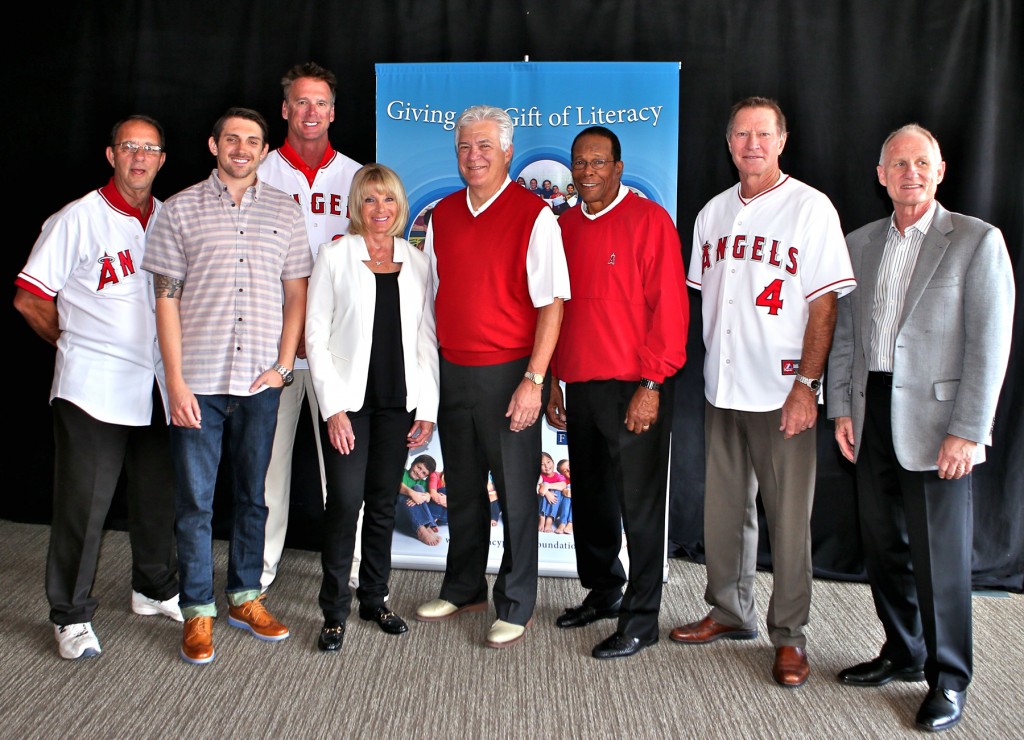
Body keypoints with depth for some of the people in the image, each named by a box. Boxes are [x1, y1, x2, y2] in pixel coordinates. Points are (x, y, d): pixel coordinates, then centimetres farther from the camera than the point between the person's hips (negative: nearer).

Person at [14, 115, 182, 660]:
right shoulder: (79, 219, -6)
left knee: (157, 496, 14)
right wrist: (78, 345, 5)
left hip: (155, 385, 5)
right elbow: (29, 300, -4)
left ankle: (155, 588, 32)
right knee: (83, 503, 1)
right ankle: (71, 615, 14)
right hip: (93, 388, -5)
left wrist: (172, 359, 11)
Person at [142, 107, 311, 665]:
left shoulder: (284, 211, 8)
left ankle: (245, 597, 26)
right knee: (195, 499, 3)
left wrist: (282, 366, 0)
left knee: (252, 494, 12)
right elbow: (166, 298, -1)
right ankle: (198, 611, 15)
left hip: (260, 381, 2)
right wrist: (175, 380, -7)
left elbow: (297, 294, 10)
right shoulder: (180, 210, 2)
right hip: (198, 381, -2)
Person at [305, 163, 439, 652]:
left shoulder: (416, 262, 8)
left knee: (383, 503, 9)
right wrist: (333, 407, -10)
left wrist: (427, 408, 3)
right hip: (349, 401, -3)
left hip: (398, 402, 3)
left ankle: (374, 599, 23)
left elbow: (426, 337, 9)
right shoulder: (335, 256, 1)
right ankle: (335, 612, 6)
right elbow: (316, 335, -3)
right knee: (345, 502, -7)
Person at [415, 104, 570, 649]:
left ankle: (515, 608, 16)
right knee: (462, 488, 16)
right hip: (451, 372, 6)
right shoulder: (442, 215, 9)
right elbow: (432, 297, 15)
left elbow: (552, 304, -11)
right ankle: (464, 590, 32)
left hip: (507, 373, -5)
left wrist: (533, 379, -17)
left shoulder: (534, 215, -8)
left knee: (515, 493, 3)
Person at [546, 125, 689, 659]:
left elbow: (669, 306, -10)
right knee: (590, 499, 15)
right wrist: (553, 382, 14)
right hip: (580, 386, 6)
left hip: (633, 389, -6)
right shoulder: (564, 226, 13)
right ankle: (602, 592, 32)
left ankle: (640, 620, 10)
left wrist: (651, 385, -15)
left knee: (639, 506, 0)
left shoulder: (649, 220, -6)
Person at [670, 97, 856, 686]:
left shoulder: (810, 208, -4)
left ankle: (789, 636, 14)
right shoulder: (714, 212, 12)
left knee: (788, 516, 1)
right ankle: (731, 612, 30)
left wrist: (806, 384, -15)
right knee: (725, 508, 13)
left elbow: (825, 305, -8)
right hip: (722, 389, 5)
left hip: (782, 392, -5)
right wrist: (698, 370, 9)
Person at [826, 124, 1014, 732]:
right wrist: (841, 408, 7)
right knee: (884, 546, 14)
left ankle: (948, 679, 16)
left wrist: (966, 431, -14)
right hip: (872, 420, 5)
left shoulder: (977, 241, -4)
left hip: (935, 422, -5)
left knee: (940, 556, 0)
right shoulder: (861, 244, 12)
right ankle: (903, 654, 31)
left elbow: (990, 344, -9)